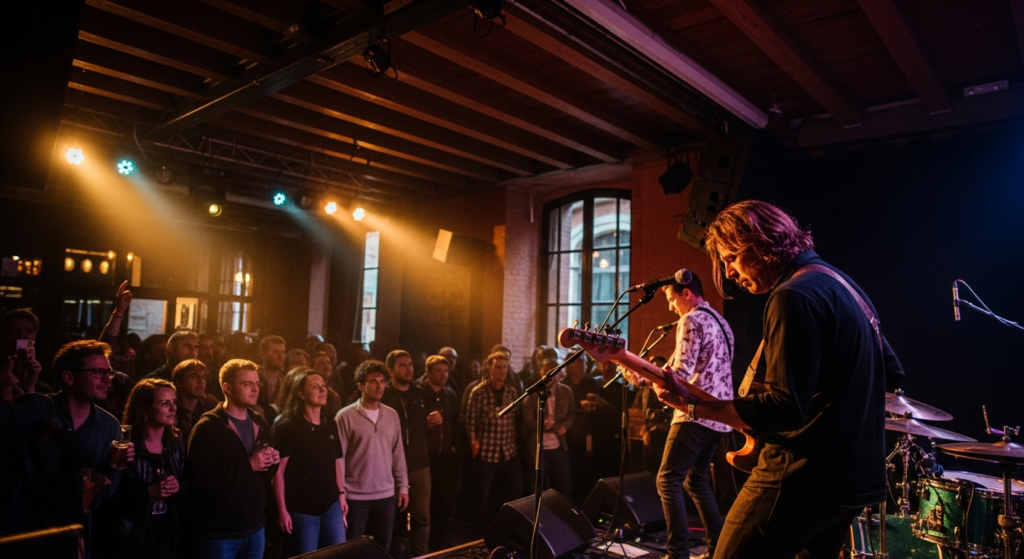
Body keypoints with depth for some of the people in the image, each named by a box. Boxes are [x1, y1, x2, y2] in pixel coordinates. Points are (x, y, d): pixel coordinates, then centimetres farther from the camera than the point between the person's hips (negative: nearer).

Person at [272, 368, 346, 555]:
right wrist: (282, 510, -15)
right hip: (301, 508, -5)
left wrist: (341, 494, 13)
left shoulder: (330, 425, 7)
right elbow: (278, 470, -13)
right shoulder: (289, 426, -11)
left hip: (331, 505, 6)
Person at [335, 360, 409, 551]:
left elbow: (398, 454, 9)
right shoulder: (346, 416, -9)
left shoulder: (392, 415, 5)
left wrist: (403, 486, 7)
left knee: (383, 548, 14)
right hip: (355, 496, -4)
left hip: (386, 495, 4)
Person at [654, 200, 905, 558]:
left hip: (808, 477, -10)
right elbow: (892, 373, 21)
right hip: (855, 473, 10)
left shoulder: (794, 296, -19)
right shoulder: (842, 283, 13)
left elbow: (784, 408, -25)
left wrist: (692, 405, -21)